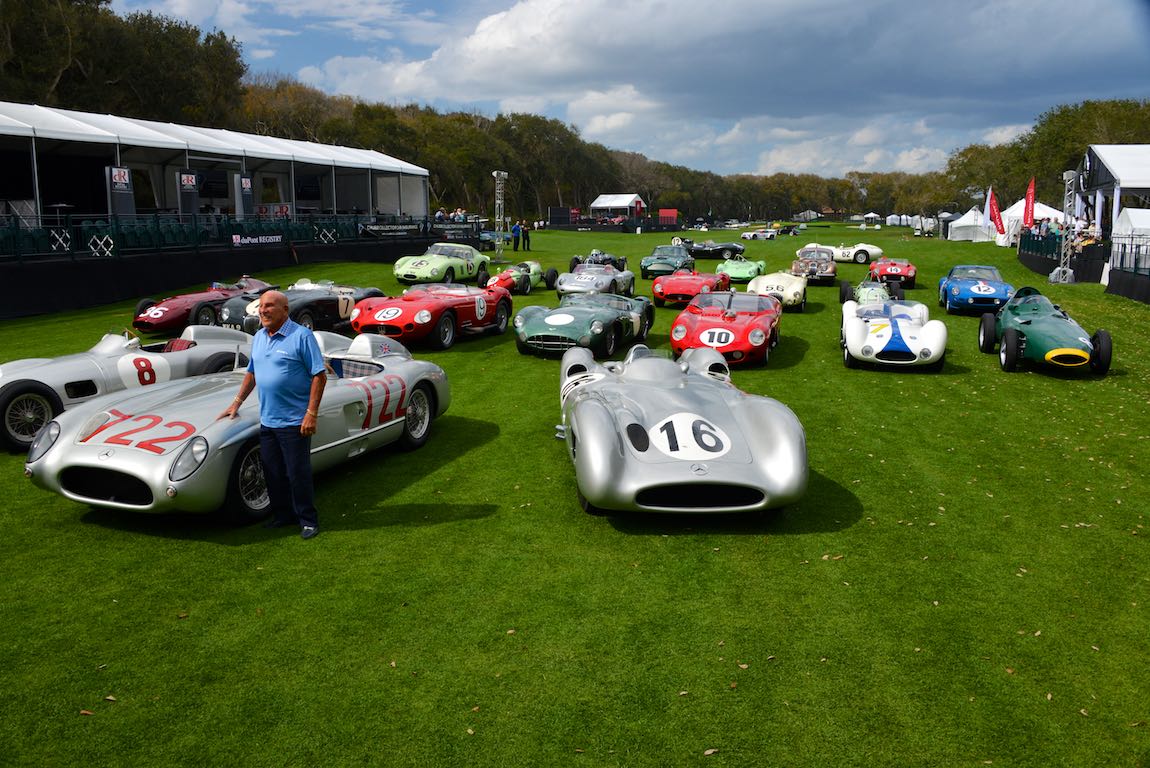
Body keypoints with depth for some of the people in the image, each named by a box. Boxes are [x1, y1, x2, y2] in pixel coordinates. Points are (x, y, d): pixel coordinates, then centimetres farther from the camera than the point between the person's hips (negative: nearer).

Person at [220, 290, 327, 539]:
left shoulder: (302, 336, -11)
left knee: (298, 474, -1)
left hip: (294, 422, -7)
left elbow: (319, 376, -14)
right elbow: (252, 373, 23)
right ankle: (283, 515, 29)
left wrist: (311, 414, -18)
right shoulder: (259, 337, 11)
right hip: (267, 421, 7)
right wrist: (237, 403, 17)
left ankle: (308, 520, 13)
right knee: (273, 474, 14)